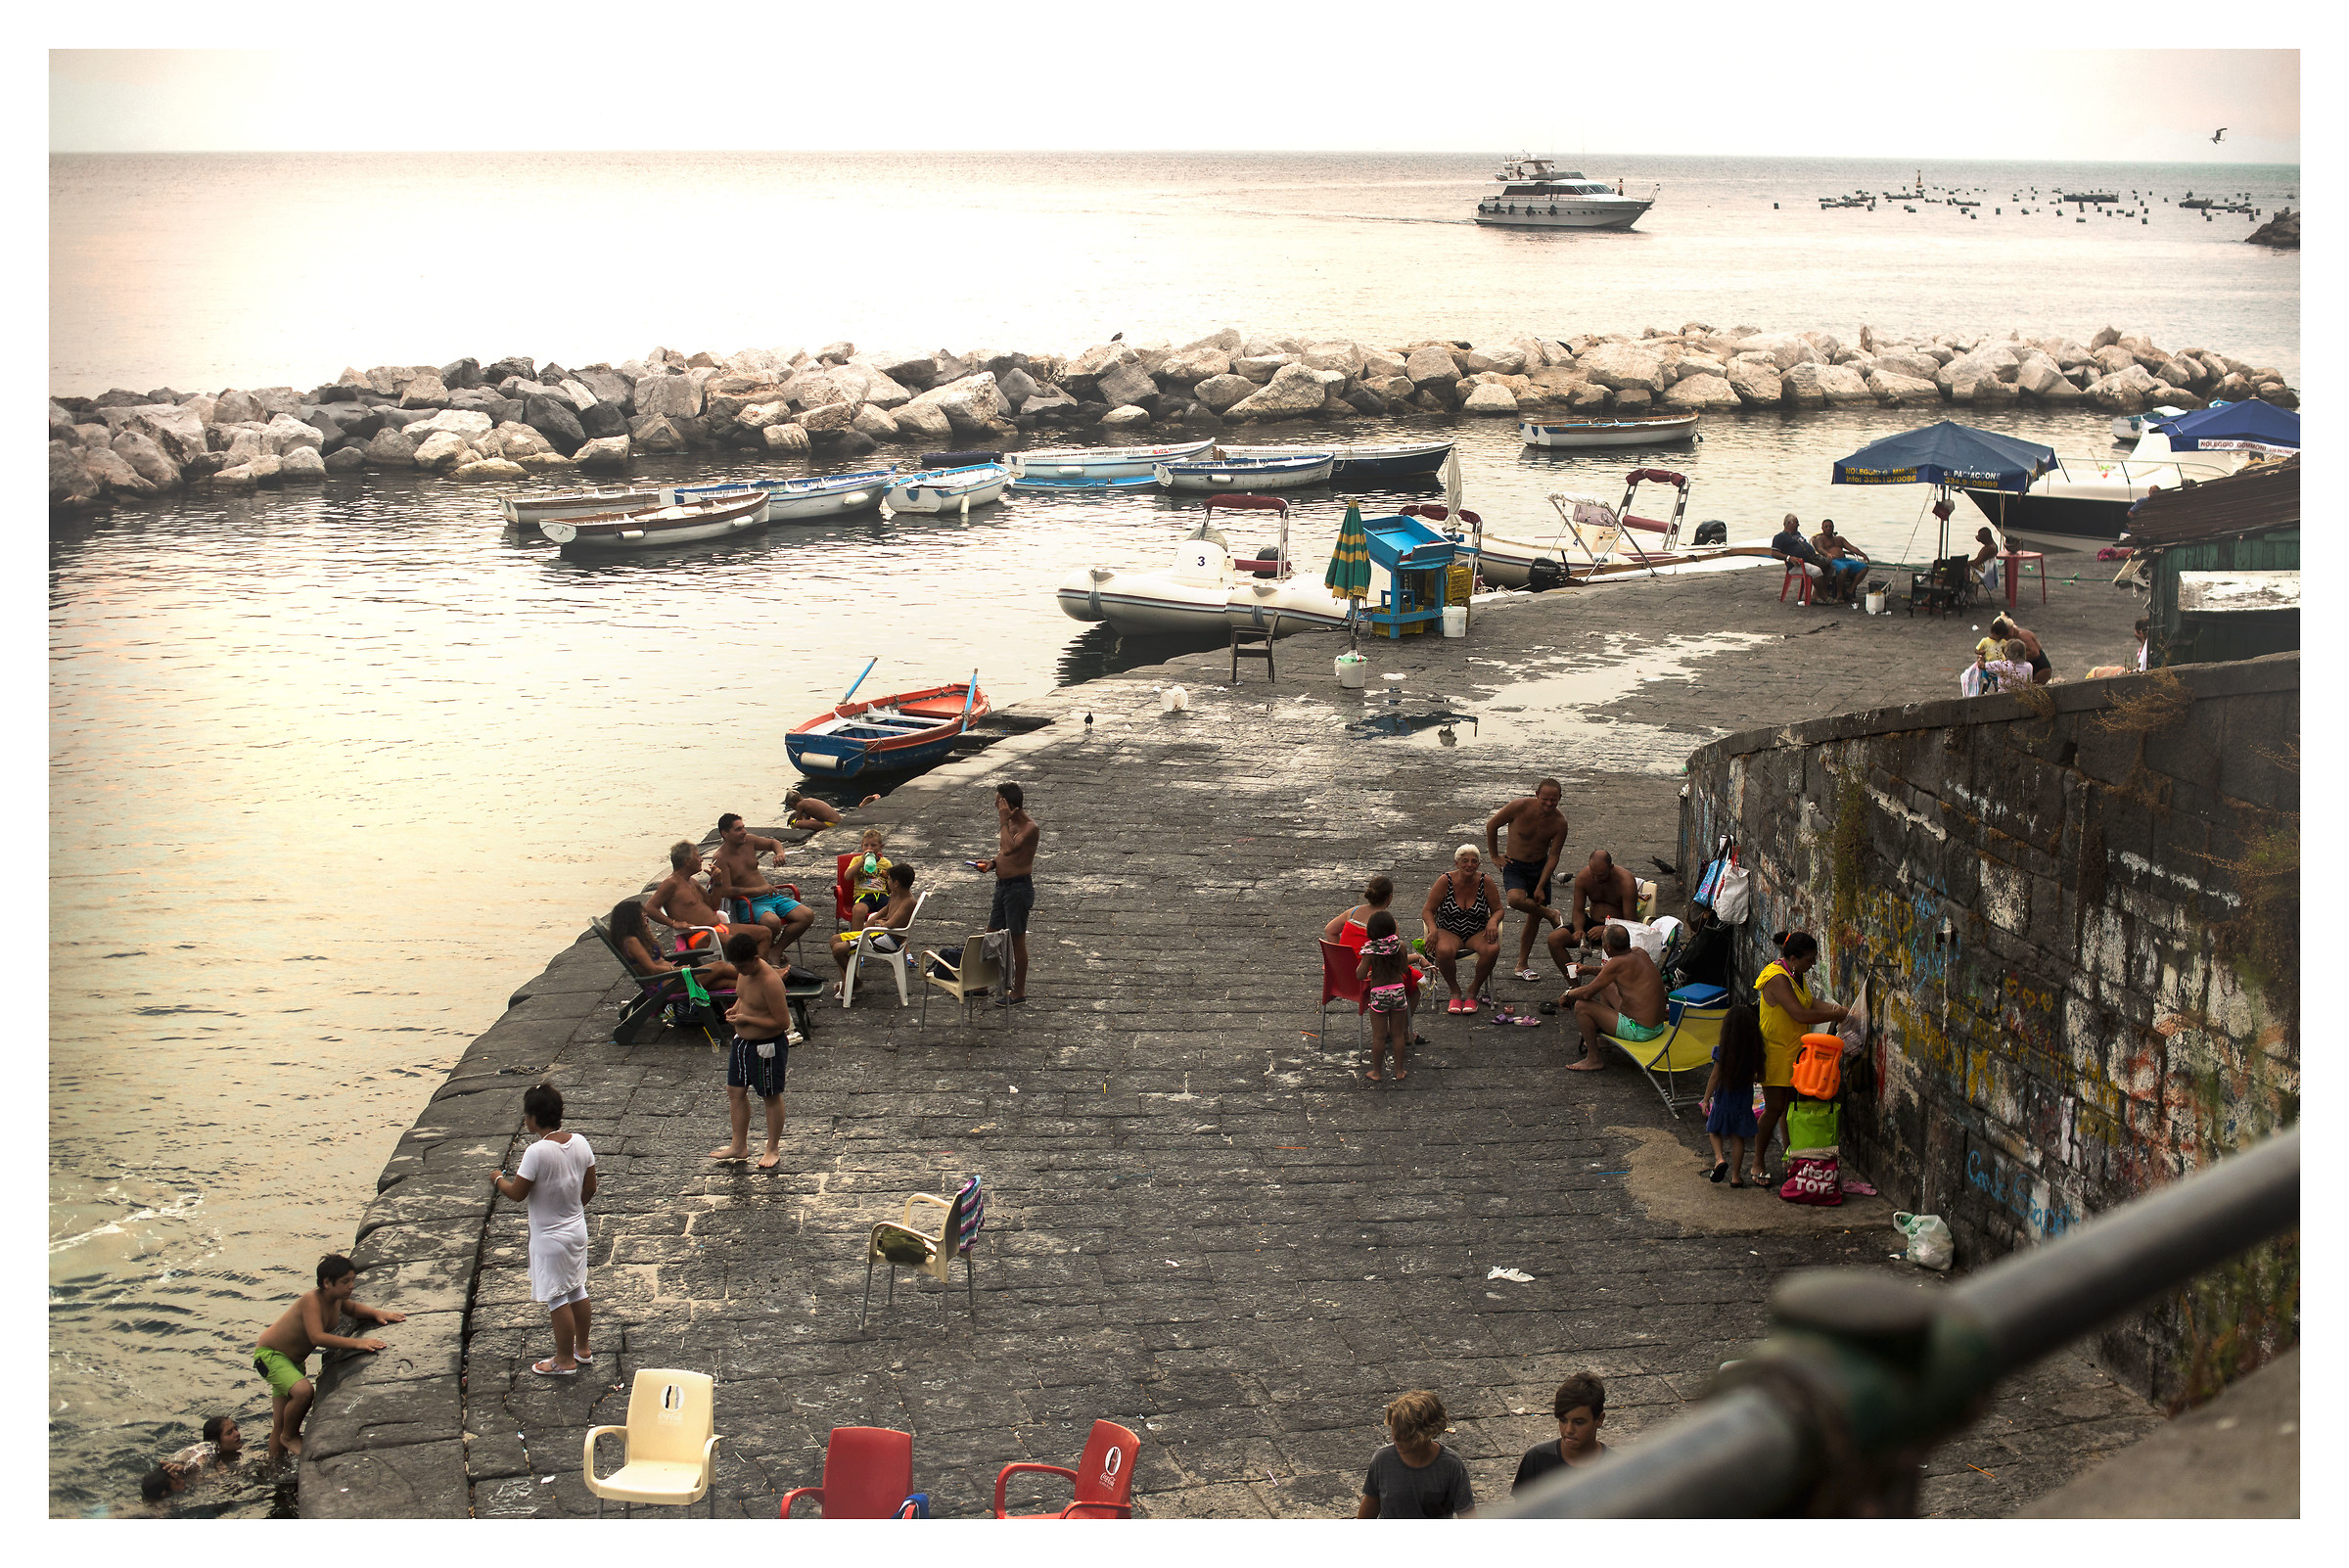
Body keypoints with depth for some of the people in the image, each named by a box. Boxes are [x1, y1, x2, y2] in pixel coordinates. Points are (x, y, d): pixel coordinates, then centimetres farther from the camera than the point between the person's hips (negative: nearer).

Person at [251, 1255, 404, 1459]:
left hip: (294, 1361, 9)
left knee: (281, 1425, 12)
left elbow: (353, 1308, 20)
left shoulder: (336, 1299, -4)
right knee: (303, 1391, -32)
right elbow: (317, 1337, -42)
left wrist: (377, 1313, 0)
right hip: (269, 1354, -9)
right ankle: (290, 1436, -8)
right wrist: (357, 1343, -45)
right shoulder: (312, 1300, -30)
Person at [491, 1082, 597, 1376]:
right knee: (577, 1289, 21)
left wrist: (499, 1178, 1)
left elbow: (517, 1194, -19)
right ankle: (582, 1349, 35)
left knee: (557, 1298, 7)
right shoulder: (580, 1143, -7)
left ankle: (565, 1360, 18)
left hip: (549, 1237, -7)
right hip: (577, 1229, 7)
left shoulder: (537, 1152, -27)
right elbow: (590, 1188, 2)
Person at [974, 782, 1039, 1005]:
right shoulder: (1009, 823, 10)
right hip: (1003, 885, 9)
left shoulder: (1030, 828, -18)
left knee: (1017, 940, 0)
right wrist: (992, 863, 4)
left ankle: (1018, 992, 11)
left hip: (1018, 888, -9)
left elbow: (1010, 848, -33)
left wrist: (1003, 821, -24)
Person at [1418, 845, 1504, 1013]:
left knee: (1492, 949, -32)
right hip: (1449, 932, -1)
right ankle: (1454, 991, -8)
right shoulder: (1445, 881, -9)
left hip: (1477, 933, 1)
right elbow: (1428, 910, -4)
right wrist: (1432, 929, -23)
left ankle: (1474, 991, -8)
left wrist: (1493, 922, -18)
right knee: (1444, 951, -37)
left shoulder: (1485, 882, -5)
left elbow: (1498, 909, 5)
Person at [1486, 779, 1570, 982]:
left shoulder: (1559, 822, -13)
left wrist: (1540, 887, -13)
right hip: (1514, 866, -3)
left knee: (1534, 917, 5)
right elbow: (1491, 825, -6)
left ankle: (1522, 965, 18)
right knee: (1516, 899, -33)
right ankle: (1552, 915, -8)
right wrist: (1494, 856, -2)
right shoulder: (1520, 807, -21)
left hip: (1540, 866, 3)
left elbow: (1553, 856, -8)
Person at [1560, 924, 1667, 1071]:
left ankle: (1594, 1059, 7)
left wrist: (1567, 995, 1)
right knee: (1606, 985, 28)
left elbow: (1587, 993, -18)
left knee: (1581, 1005, -7)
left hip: (1639, 1031, -9)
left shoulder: (1618, 962, -24)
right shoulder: (1638, 952, 1)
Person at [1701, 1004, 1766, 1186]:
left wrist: (1706, 1099, -1)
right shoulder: (1755, 1053, -12)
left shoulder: (1722, 1052, -17)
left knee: (1714, 1130, 19)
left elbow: (1715, 1078, -11)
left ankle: (1719, 1158, -3)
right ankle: (1736, 1175, 16)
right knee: (1738, 1137, 12)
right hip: (1743, 1102, 2)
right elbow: (1757, 1076, -1)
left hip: (1722, 1101, -2)